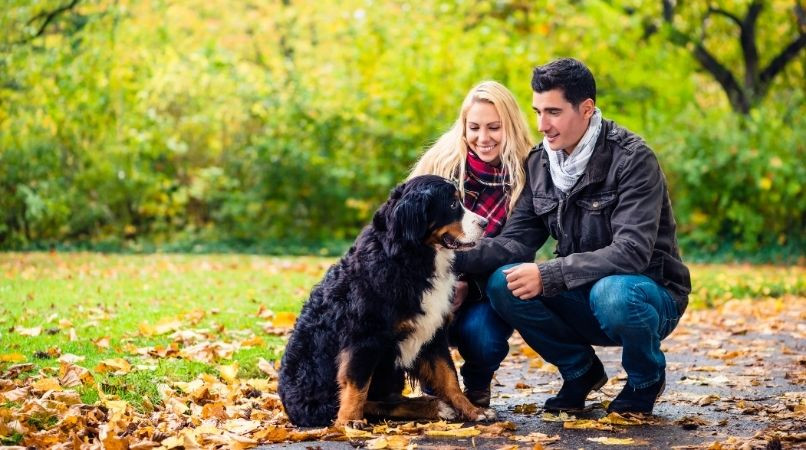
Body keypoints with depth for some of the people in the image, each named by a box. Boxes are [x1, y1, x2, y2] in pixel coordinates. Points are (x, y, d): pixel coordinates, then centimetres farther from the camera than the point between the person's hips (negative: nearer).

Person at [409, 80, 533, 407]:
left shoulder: (526, 175, -6)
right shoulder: (441, 163, -5)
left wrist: (469, 286, -19)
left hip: (490, 290, 0)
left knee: (481, 333, -30)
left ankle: (477, 385, 8)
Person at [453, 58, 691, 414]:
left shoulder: (631, 159, -19)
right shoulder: (539, 162, 0)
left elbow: (631, 252, -27)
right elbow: (517, 241, -6)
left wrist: (548, 275, -33)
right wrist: (457, 255, -24)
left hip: (648, 294, -5)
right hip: (584, 296, 5)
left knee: (613, 294, -39)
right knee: (502, 284, -19)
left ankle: (647, 378, -4)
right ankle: (581, 370, 5)